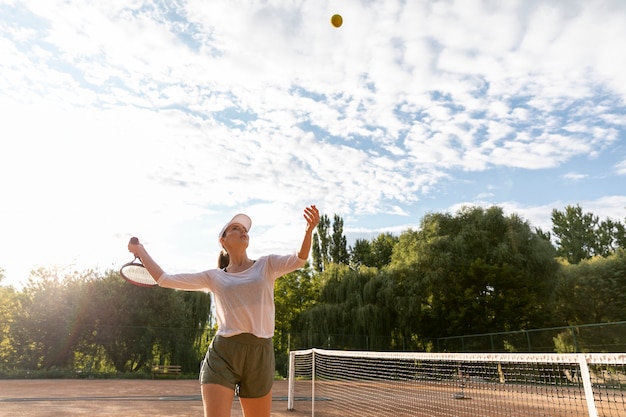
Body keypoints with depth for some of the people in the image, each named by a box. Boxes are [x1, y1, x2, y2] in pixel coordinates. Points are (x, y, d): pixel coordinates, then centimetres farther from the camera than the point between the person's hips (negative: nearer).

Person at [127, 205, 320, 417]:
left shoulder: (267, 265, 8)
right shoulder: (213, 277, 10)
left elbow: (300, 259, -10)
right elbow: (165, 279, 12)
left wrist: (309, 230, -28)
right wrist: (141, 251, 14)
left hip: (260, 355, 1)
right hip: (222, 354, 0)